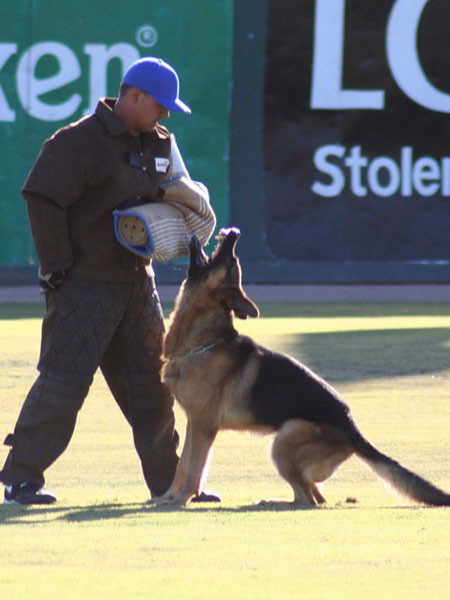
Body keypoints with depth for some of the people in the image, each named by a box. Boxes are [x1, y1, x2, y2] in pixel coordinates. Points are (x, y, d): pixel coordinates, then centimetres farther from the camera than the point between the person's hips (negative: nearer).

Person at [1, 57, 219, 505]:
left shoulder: (157, 143, 12)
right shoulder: (81, 141, -13)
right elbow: (41, 198, -16)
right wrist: (56, 265, -17)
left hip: (136, 279, 8)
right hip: (83, 281, -8)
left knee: (150, 382, 10)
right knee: (63, 381, -10)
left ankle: (168, 479, 18)